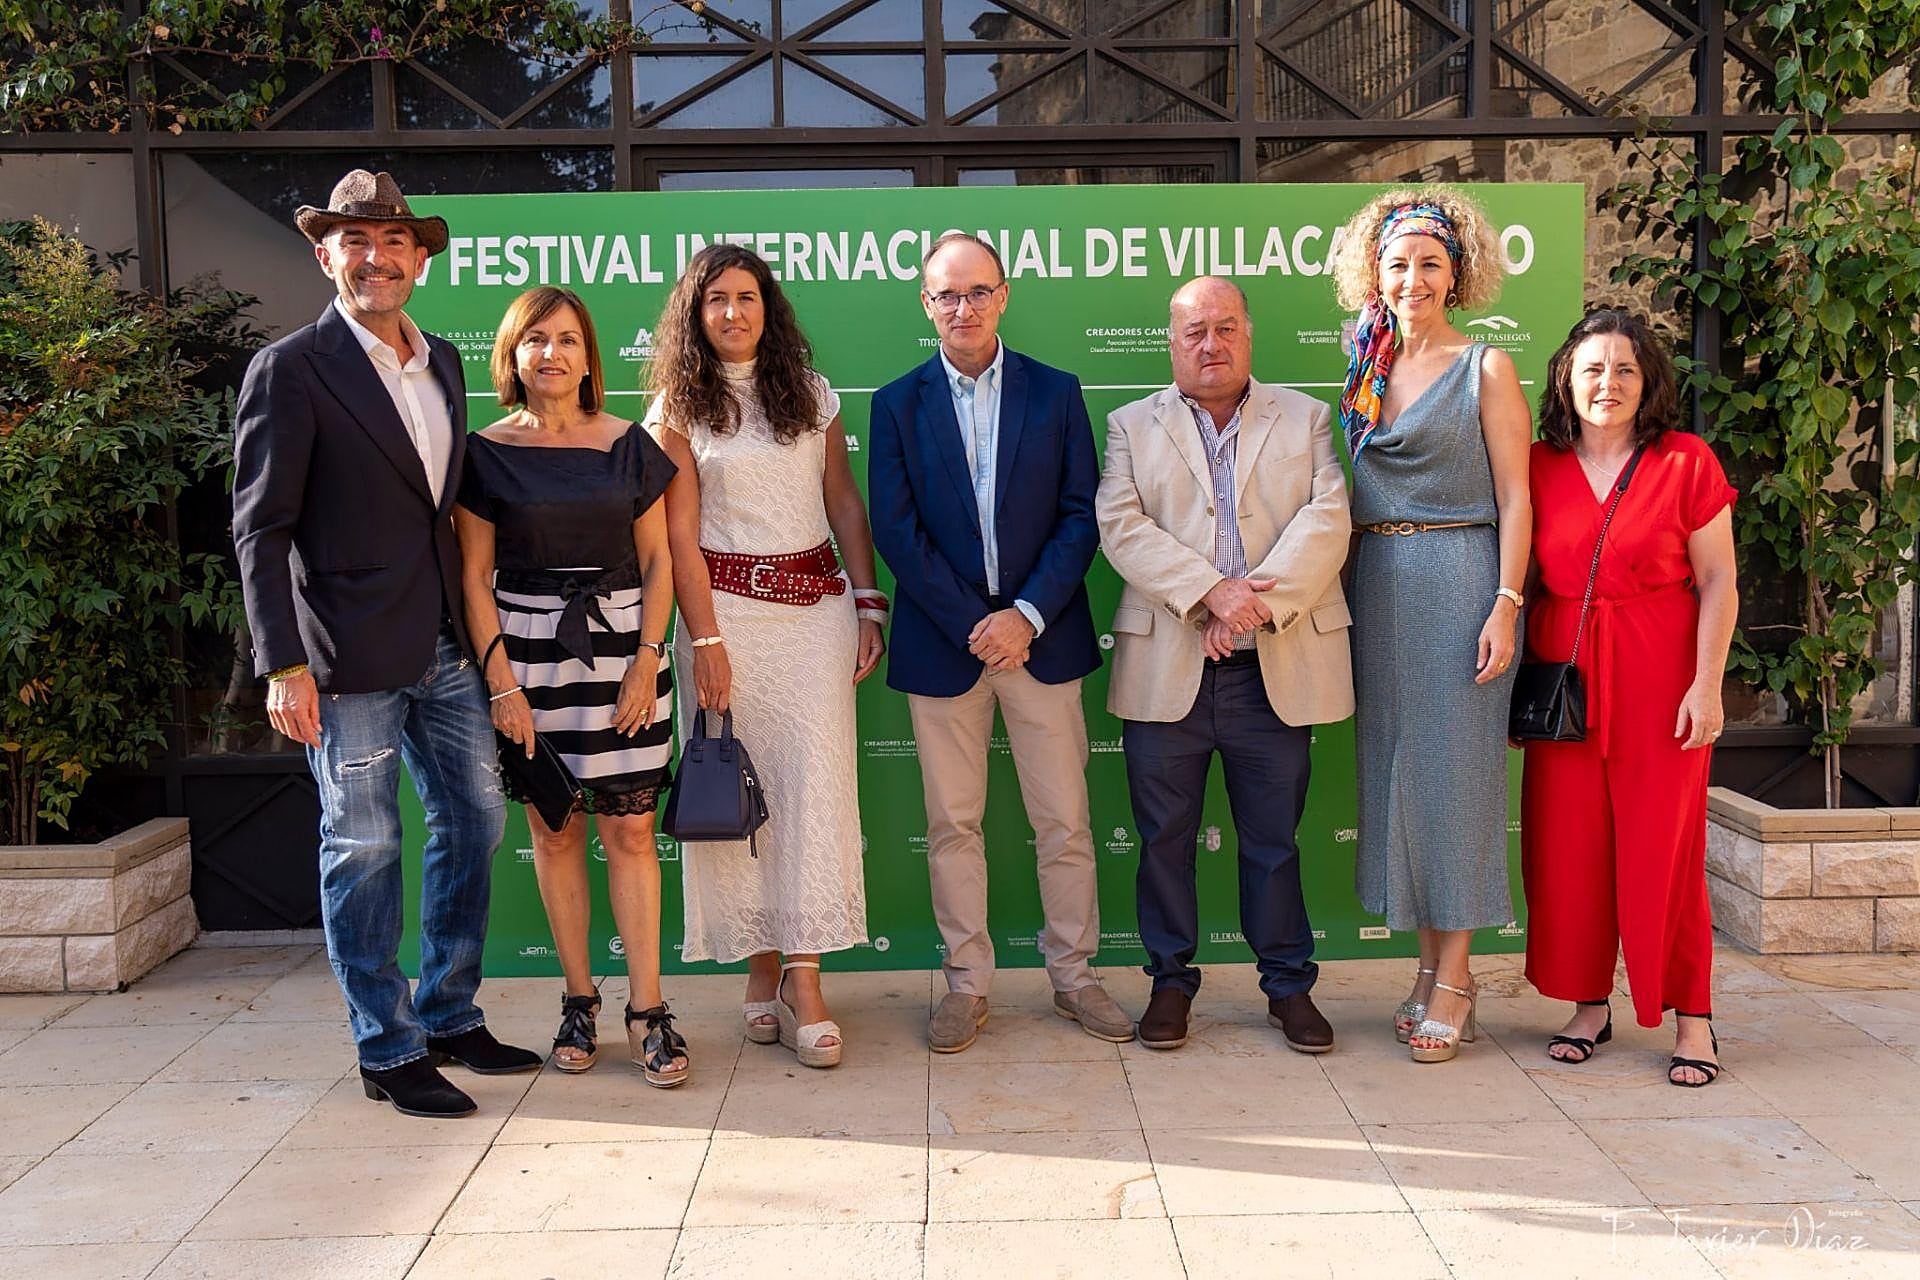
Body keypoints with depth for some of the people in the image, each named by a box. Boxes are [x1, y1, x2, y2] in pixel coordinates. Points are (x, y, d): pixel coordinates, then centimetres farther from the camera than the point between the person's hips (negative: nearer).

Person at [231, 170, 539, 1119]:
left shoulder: (442, 362, 13)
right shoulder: (290, 370, -7)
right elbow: (261, 527, -10)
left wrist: (474, 626, 13)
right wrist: (283, 665, -16)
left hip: (445, 648, 7)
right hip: (352, 654, -7)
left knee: (474, 821, 12)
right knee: (363, 847, 3)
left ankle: (450, 1019, 29)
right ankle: (387, 1052, 18)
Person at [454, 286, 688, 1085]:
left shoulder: (628, 445, 4)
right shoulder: (487, 454, 1)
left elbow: (657, 562, 5)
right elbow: (475, 578, 0)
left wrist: (647, 660, -5)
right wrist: (501, 681, -6)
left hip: (621, 648, 0)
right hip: (527, 652, 0)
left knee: (629, 830, -1)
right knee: (555, 832, 6)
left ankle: (647, 1011, 5)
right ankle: (578, 999, 19)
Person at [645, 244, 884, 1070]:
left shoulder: (813, 396, 11)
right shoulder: (677, 411, 4)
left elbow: (845, 504, 11)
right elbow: (679, 535, -1)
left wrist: (868, 606, 4)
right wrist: (706, 640, -8)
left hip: (816, 606, 2)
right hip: (725, 607, -1)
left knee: (815, 784, -5)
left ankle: (804, 979, -1)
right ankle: (761, 967, 15)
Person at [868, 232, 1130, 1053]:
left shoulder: (1056, 393, 5)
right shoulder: (898, 404, 4)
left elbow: (1081, 517, 0)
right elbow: (895, 529, -3)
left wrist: (1028, 615, -12)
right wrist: (972, 624, -11)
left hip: (1041, 637, 0)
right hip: (940, 642, 0)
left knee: (1064, 821, 6)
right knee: (952, 824, 7)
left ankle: (1074, 976, 22)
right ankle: (967, 983, 21)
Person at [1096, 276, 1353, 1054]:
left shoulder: (1305, 419, 12)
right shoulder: (1132, 426, 10)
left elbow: (1325, 522, -2)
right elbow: (1122, 527, -5)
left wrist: (1257, 603, -15)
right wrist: (1209, 592, -17)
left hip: (1277, 669, 0)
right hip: (1166, 669, 0)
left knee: (1274, 837, 10)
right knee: (1163, 836, 8)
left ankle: (1288, 984, 24)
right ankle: (1171, 981, 23)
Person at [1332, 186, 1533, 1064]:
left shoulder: (1485, 368, -1)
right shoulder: (1367, 371, 13)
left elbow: (1514, 498, -6)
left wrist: (1505, 606, -15)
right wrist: (1345, 589, 5)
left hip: (1458, 579, -5)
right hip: (1377, 585, 5)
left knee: (1454, 768, -2)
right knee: (1396, 767, 8)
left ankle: (1453, 978, 8)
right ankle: (1430, 963, 20)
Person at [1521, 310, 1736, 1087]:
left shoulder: (1685, 462, -1)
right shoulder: (1539, 467, 6)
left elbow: (1718, 583, -2)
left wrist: (1707, 685, -10)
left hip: (1659, 681, -3)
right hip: (1564, 680, 3)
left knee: (1665, 848, 0)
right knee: (1566, 846, 5)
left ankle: (1692, 1017, 14)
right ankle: (1588, 1005, 20)